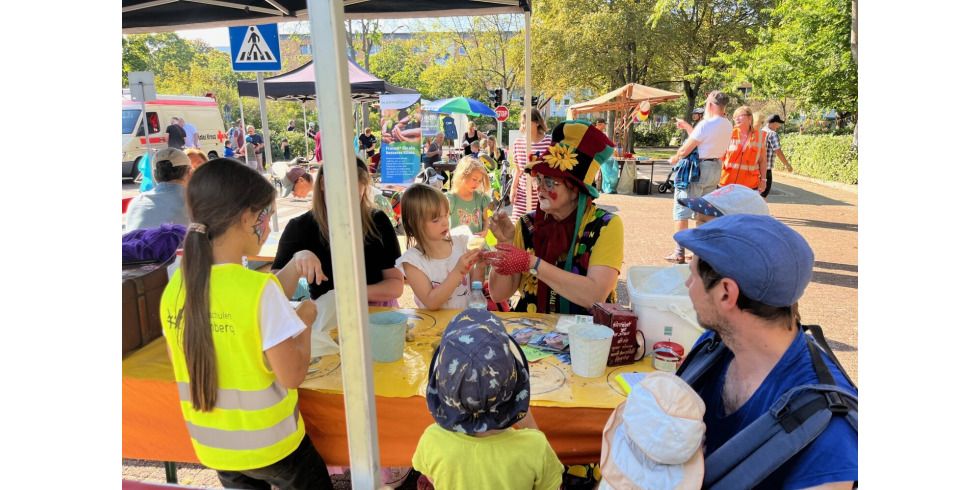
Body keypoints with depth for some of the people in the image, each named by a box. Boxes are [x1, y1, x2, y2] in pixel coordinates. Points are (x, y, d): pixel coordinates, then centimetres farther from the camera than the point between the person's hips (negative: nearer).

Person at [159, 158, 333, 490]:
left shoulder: (174, 289, -8)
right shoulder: (260, 289, -26)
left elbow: (182, 363, 6)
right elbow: (292, 375, -21)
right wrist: (305, 320, -6)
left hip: (213, 446, 5)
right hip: (268, 444, -5)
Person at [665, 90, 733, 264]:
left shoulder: (706, 124, -18)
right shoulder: (727, 126, 6)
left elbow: (685, 150, -16)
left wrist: (675, 158, 4)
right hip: (716, 168, 8)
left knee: (682, 209, 0)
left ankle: (679, 252, -1)